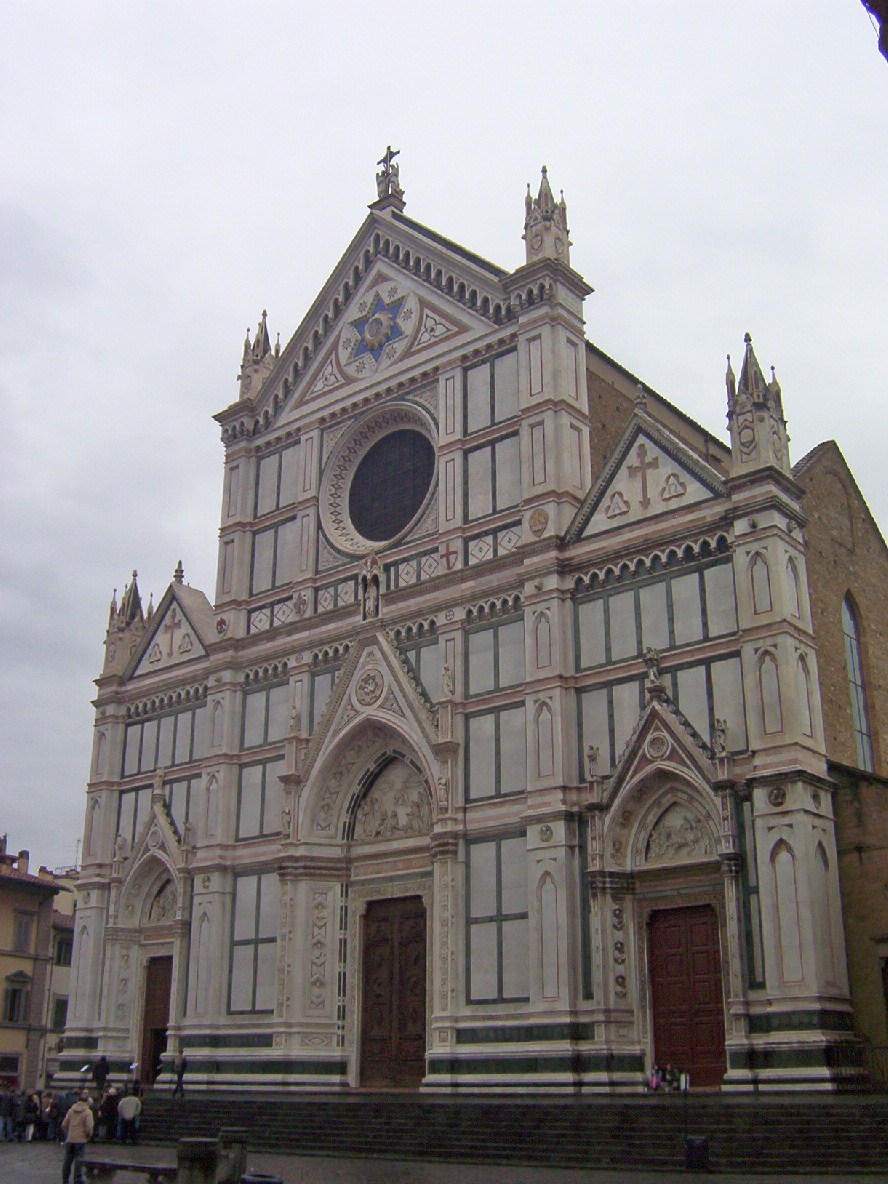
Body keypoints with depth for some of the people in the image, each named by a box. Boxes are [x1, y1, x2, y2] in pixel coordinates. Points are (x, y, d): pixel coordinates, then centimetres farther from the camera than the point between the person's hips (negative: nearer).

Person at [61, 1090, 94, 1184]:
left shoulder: (71, 1110, 5)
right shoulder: (88, 1112, -9)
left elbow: (64, 1125, 6)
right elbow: (89, 1127, -15)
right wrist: (89, 1136, 3)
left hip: (69, 1140, 4)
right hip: (81, 1140, -4)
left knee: (67, 1161, 13)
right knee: (78, 1161, 2)